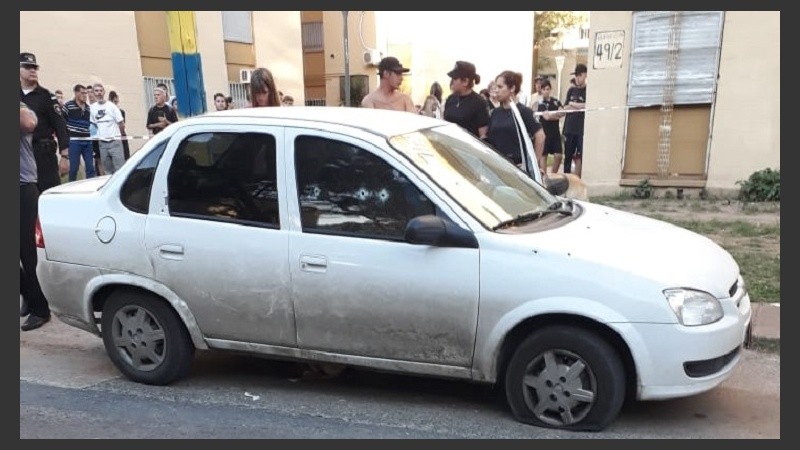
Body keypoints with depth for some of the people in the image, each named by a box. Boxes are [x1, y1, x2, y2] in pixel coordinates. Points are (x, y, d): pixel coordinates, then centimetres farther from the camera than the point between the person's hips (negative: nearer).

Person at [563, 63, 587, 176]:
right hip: (569, 128, 4)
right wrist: (581, 106, -6)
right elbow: (565, 108, 9)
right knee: (567, 156, 8)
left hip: (582, 130, -4)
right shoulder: (571, 90, 14)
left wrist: (573, 104, -4)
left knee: (580, 157, -7)